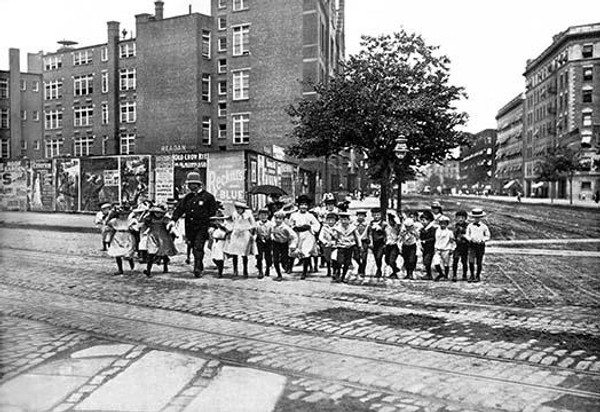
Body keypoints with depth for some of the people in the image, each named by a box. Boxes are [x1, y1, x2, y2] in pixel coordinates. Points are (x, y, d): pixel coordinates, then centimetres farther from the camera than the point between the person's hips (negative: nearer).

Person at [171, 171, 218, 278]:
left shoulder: (208, 196, -4)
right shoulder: (188, 197, 11)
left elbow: (213, 212, 0)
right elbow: (179, 208, 7)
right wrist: (173, 220, -4)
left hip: (202, 227, -5)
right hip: (190, 227, 6)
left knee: (198, 247, -14)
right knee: (194, 248, 13)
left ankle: (197, 269, -12)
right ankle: (200, 267, 29)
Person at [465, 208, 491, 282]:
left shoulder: (484, 226, 2)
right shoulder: (470, 226, 5)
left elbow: (488, 236, 8)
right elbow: (467, 235, 10)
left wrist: (483, 239, -11)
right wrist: (470, 238, -11)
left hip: (481, 245, 0)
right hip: (472, 245, 1)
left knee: (479, 262, 5)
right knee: (471, 261, -7)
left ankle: (478, 276, 18)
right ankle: (472, 275, 8)